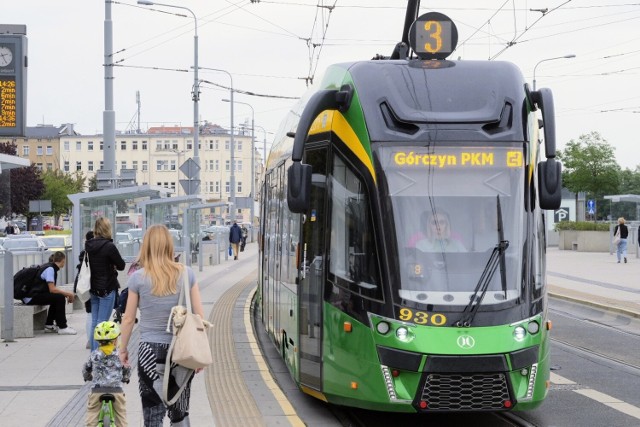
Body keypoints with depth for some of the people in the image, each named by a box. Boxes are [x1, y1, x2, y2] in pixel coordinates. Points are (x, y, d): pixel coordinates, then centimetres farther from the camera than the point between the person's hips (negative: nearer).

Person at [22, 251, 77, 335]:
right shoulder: (50, 269, -15)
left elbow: (52, 289, 15)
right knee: (59, 297, -15)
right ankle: (62, 327, -10)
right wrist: (68, 293, -12)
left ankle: (49, 325, 19)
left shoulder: (52, 268, 13)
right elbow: (52, 289, -21)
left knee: (57, 296, 16)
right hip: (30, 297, -10)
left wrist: (66, 294, 6)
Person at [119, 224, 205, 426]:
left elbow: (128, 319, 0)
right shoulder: (187, 274, 0)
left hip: (151, 350, -2)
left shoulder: (138, 278, -5)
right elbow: (199, 315, 1)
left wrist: (123, 349, 13)